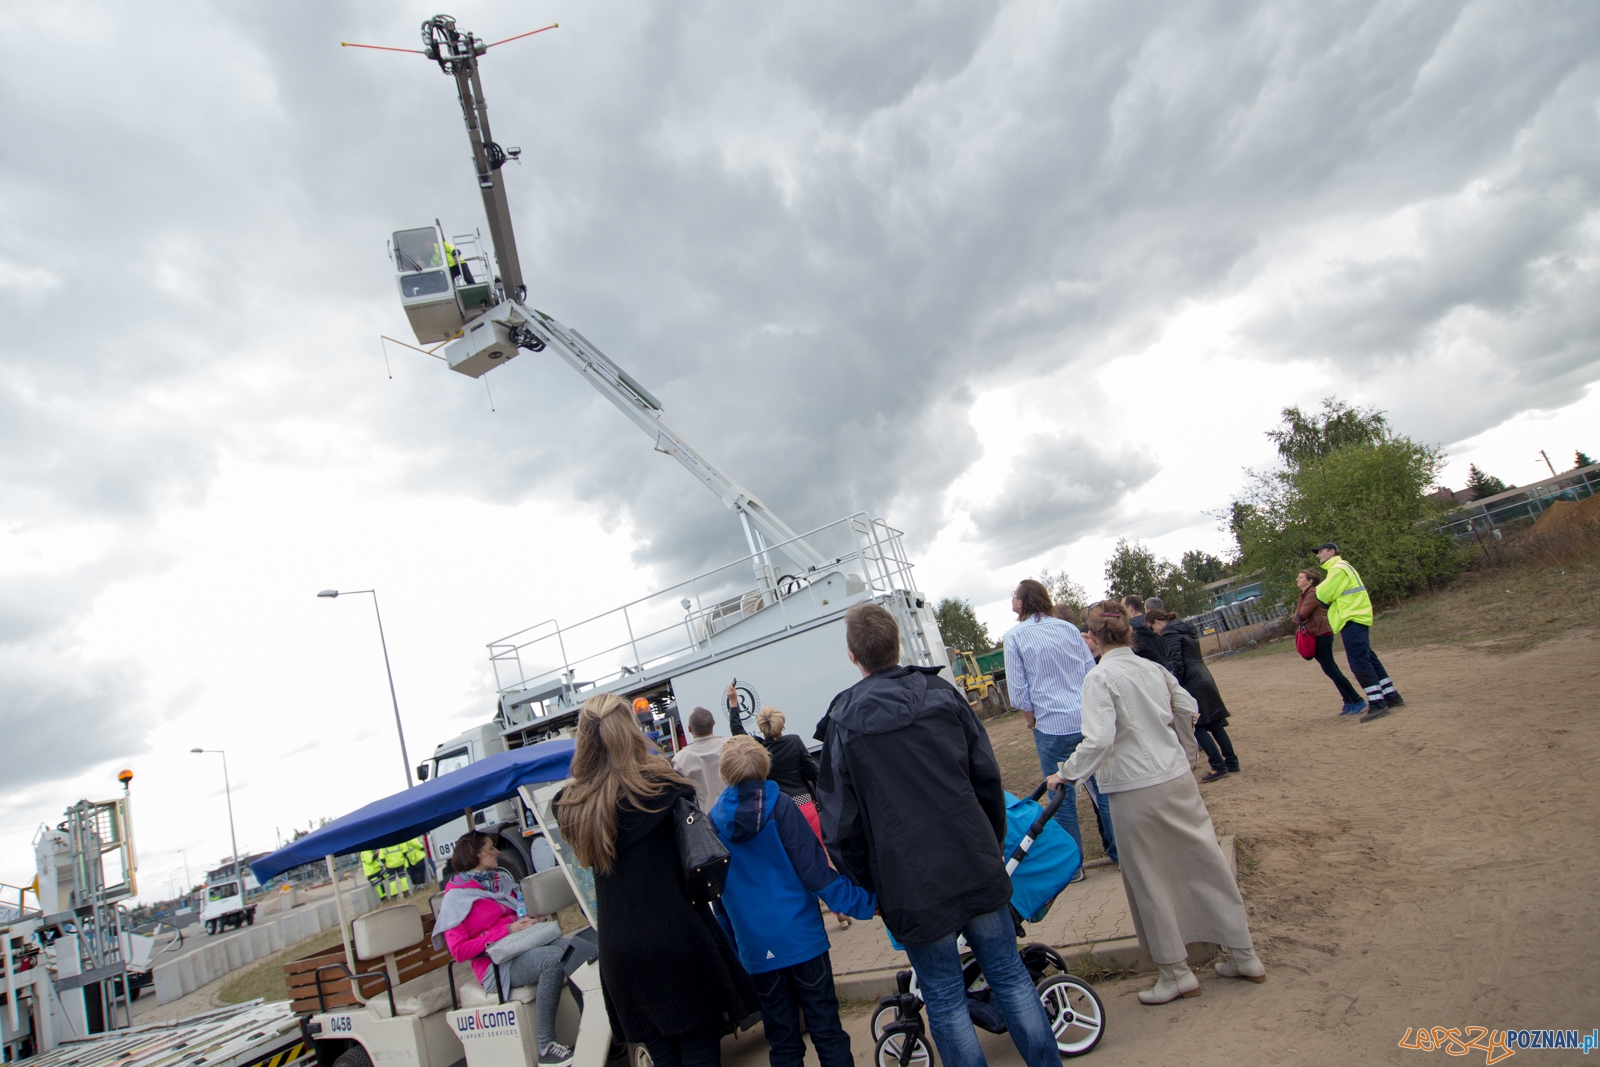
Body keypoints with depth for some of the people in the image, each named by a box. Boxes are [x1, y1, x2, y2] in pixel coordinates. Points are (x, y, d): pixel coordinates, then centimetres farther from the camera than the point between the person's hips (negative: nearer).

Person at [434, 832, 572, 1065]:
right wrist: (507, 930, -16)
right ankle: (545, 1047, -28)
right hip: (497, 966, -6)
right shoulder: (456, 897, -3)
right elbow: (459, 951, -10)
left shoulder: (501, 880, 17)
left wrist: (530, 922, 1)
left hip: (523, 945, 6)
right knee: (554, 958, -33)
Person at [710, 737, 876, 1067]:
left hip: (756, 947, 2)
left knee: (782, 1039, 13)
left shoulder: (715, 818, -2)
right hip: (802, 936, -2)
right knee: (826, 1029, 8)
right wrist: (865, 902, -7)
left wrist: (733, 942, 20)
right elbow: (813, 867, -13)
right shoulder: (779, 806, -11)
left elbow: (716, 888, 7)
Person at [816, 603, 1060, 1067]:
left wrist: (864, 884, 7)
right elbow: (987, 779, 4)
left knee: (945, 1000, 12)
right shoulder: (943, 694, -2)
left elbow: (840, 820, -7)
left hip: (911, 885, -3)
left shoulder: (843, 721, -10)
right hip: (976, 868, 3)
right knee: (1010, 976, 18)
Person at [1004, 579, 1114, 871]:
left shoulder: (1014, 636, -7)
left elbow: (1018, 689, -8)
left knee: (1062, 797, 7)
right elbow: (1092, 670, 8)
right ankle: (1121, 852, 23)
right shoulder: (1068, 627, 5)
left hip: (1052, 726, -4)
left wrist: (1032, 723, 6)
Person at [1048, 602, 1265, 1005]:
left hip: (1136, 792, -6)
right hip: (1178, 779, 6)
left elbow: (1098, 739, -23)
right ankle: (1244, 956, 26)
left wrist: (1066, 773, -12)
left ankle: (1177, 971, 19)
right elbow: (1188, 709, 15)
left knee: (1151, 880, 8)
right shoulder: (1154, 668, 4)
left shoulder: (1099, 677, -15)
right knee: (1206, 864, 15)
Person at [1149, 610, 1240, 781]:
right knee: (1215, 724, 12)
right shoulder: (1186, 628, 17)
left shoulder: (1170, 634, -11)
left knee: (1198, 727, -3)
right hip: (1205, 678, 9)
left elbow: (1177, 664, -17)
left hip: (1193, 684, -9)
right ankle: (1231, 763, 16)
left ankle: (1219, 767, -3)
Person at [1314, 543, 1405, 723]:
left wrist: (1318, 588, 4)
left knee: (1360, 662, -13)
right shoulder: (1340, 568, 22)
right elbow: (1334, 596, 19)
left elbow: (1323, 595, -16)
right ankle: (1392, 696, 21)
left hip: (1352, 620, -11)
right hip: (1356, 618, 11)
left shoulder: (1339, 568, -11)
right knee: (1369, 659, 15)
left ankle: (1377, 704, -16)